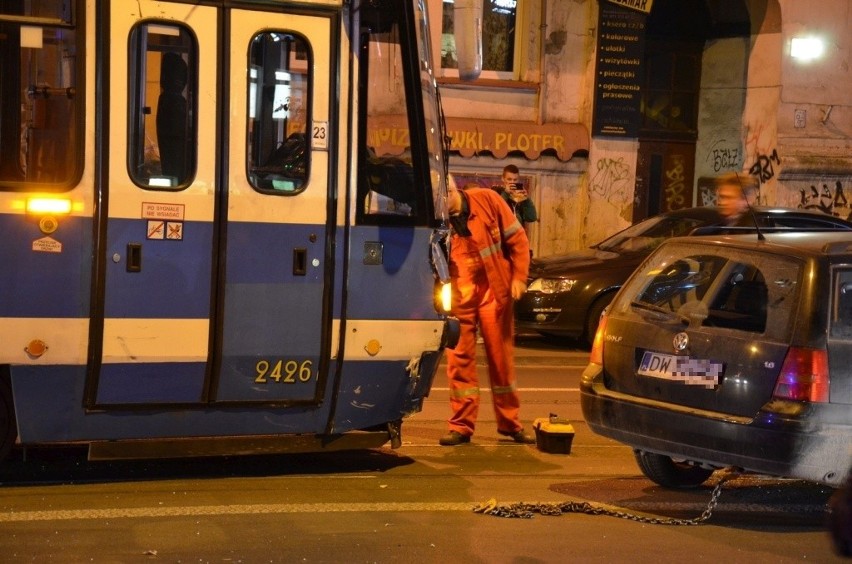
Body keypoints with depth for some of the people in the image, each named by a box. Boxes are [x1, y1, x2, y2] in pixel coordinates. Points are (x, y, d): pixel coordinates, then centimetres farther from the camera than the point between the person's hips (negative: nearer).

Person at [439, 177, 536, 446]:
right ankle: (461, 425, 9)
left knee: (501, 358, 8)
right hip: (458, 296, 1)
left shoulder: (486, 200, -5)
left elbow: (517, 239, -1)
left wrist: (519, 277, -5)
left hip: (493, 292, -1)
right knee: (460, 359, 0)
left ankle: (510, 423, 19)